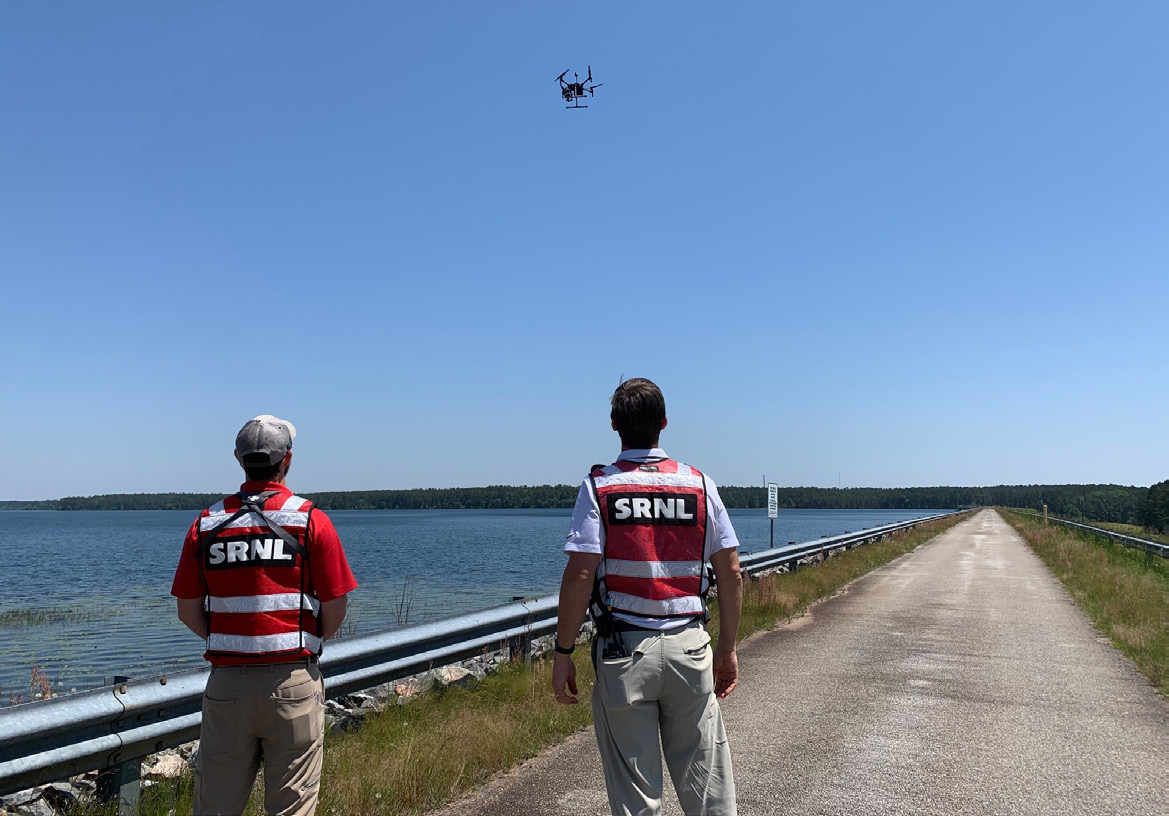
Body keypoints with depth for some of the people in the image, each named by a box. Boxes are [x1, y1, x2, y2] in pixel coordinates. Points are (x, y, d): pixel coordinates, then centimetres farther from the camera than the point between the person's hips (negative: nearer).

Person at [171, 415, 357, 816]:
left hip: (226, 683, 3)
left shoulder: (206, 524, 3)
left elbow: (188, 612, 7)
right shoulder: (311, 520, -6)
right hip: (293, 682, -2)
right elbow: (334, 611, -4)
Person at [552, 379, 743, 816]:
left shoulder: (598, 487, -5)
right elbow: (731, 574, 3)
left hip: (624, 651, -2)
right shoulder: (700, 484, 3)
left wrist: (563, 652, -4)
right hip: (689, 647, 2)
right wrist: (727, 648, 12)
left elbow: (580, 576, -12)